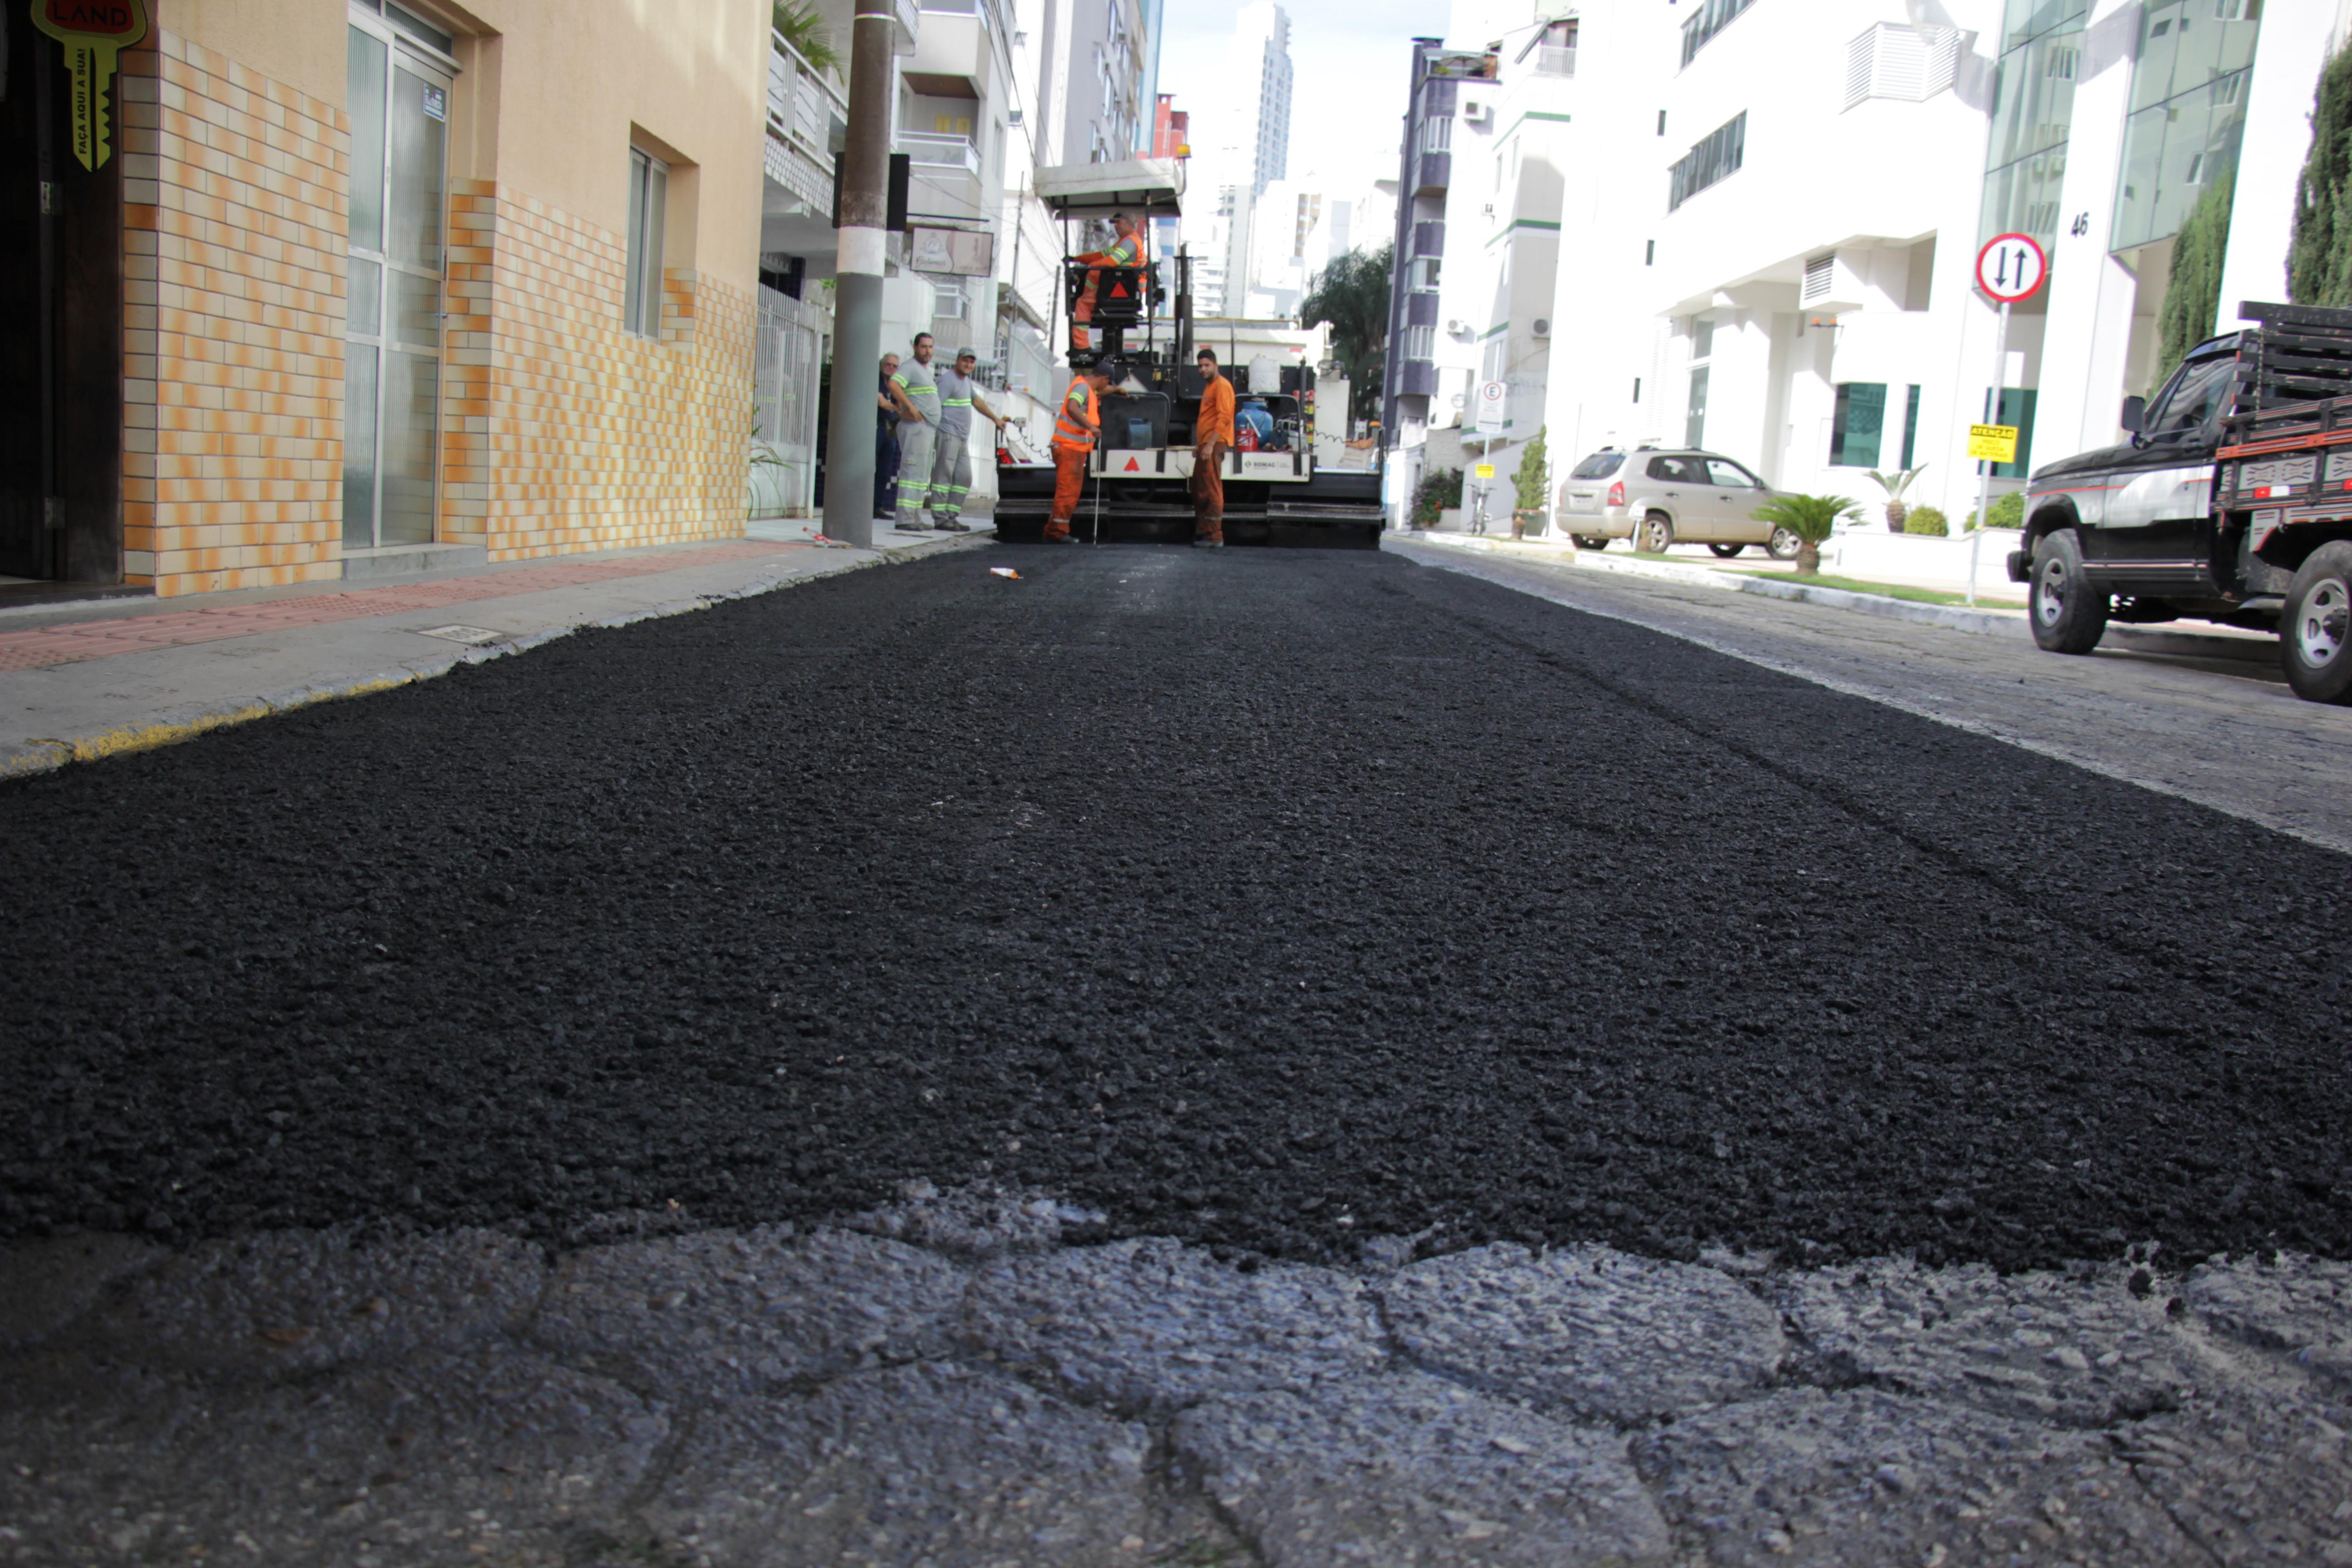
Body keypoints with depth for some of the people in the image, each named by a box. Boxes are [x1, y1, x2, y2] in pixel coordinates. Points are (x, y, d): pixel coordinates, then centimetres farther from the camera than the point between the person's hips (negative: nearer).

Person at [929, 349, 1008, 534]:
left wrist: (995, 419, 42)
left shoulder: (966, 381, 20)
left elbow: (977, 401, 35)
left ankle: (951, 516, 9)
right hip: (948, 436, -10)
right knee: (944, 476, -9)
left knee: (964, 478, 6)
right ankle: (940, 519, -9)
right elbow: (935, 406, -18)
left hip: (962, 439, 10)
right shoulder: (948, 380, -9)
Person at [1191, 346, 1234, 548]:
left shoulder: (1222, 386, -9)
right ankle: (1202, 532, 17)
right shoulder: (1209, 386, 22)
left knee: (1212, 490, -11)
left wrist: (1211, 444, -22)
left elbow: (1224, 418, -18)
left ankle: (1216, 537, -10)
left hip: (1215, 445, -10)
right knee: (1199, 490, 12)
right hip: (1206, 444, 10)